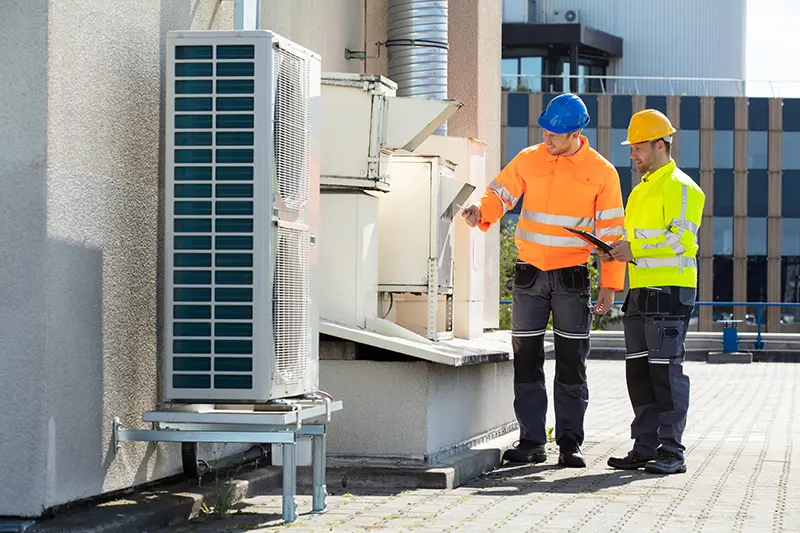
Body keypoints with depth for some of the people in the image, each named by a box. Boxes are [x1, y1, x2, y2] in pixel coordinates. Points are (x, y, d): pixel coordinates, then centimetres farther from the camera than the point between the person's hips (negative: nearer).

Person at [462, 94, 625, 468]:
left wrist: (610, 284, -4)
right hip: (529, 274, 2)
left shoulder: (601, 172, -2)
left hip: (573, 278, -2)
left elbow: (611, 231, 0)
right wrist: (480, 211, -18)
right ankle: (531, 442, 11)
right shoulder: (528, 160, 3)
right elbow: (500, 192, 6)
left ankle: (570, 443, 8)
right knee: (526, 360, 4)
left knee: (571, 363, 1)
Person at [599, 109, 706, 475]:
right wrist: (616, 252, 10)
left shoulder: (679, 187, -7)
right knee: (638, 370, 8)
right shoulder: (640, 190, 22)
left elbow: (682, 239, -17)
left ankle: (671, 452, -4)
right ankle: (646, 447, 14)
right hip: (640, 292, 9)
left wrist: (635, 249, -19)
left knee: (666, 369, -8)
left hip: (669, 291, -9)